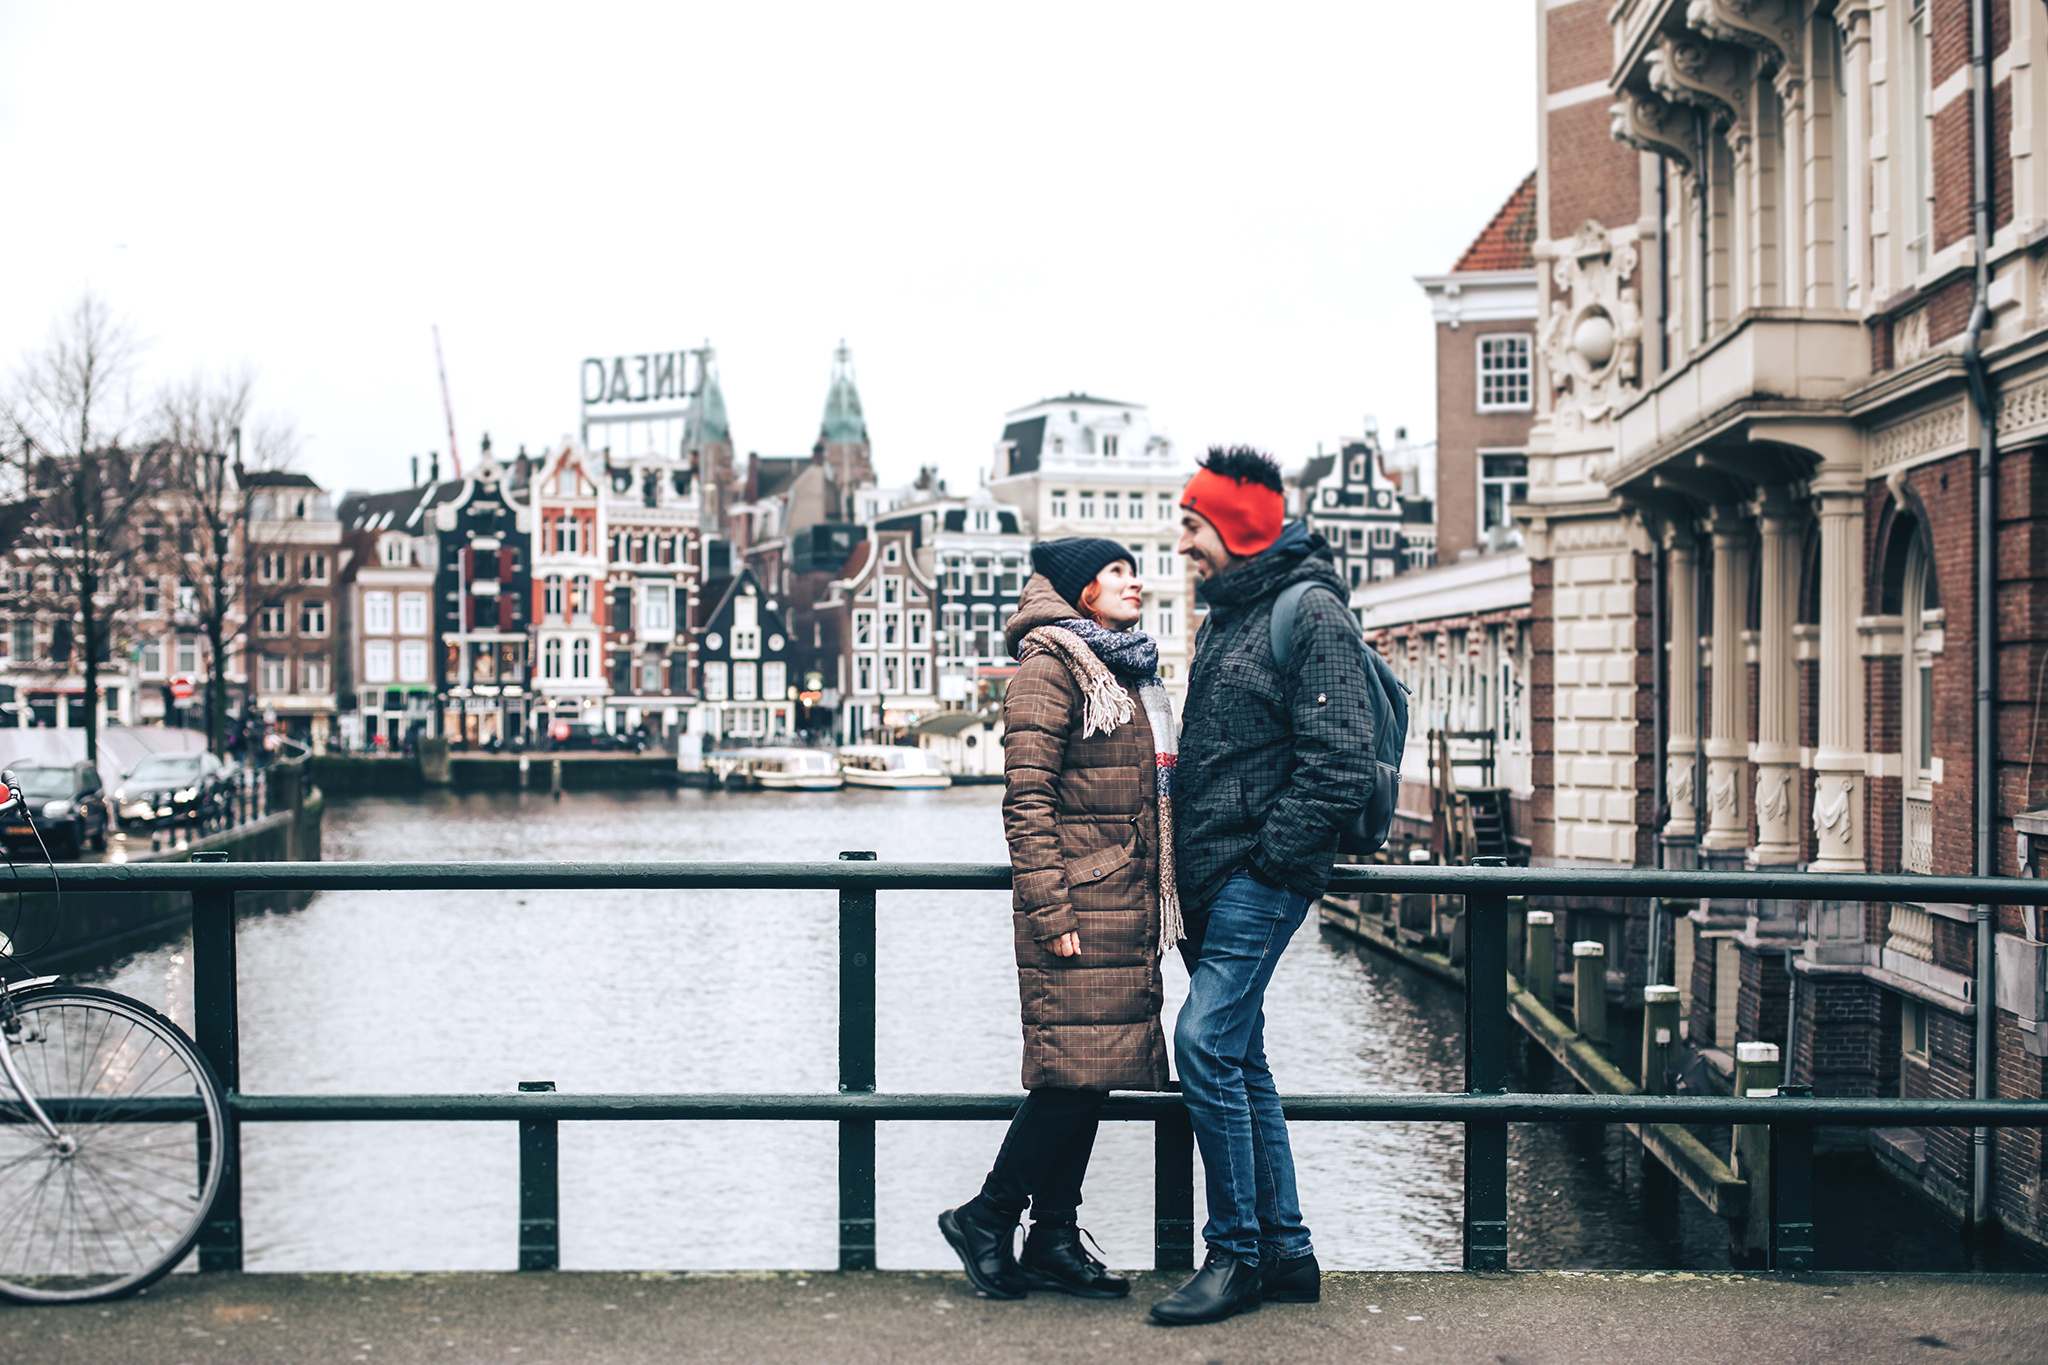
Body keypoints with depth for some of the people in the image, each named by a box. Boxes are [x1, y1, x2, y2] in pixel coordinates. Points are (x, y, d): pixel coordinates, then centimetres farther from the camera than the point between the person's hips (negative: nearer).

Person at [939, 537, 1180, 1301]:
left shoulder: (1128, 672, 21)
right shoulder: (1050, 668, -7)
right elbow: (1027, 798, -14)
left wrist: (1157, 901, 21)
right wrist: (1050, 914, -18)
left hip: (1127, 906, 9)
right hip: (1080, 903, -9)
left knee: (1090, 1075, 7)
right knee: (1076, 1069, -10)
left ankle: (1054, 1241, 13)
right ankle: (986, 1218, 3)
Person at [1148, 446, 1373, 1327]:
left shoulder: (1312, 615, -10)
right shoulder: (1224, 619, 19)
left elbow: (1339, 768, -18)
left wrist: (1266, 858, -17)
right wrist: (1188, 859, 15)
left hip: (1263, 875, -9)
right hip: (1211, 880, 9)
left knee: (1207, 1041, -15)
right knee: (1239, 1059, 10)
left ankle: (1236, 1256, -6)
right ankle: (1284, 1252, 18)